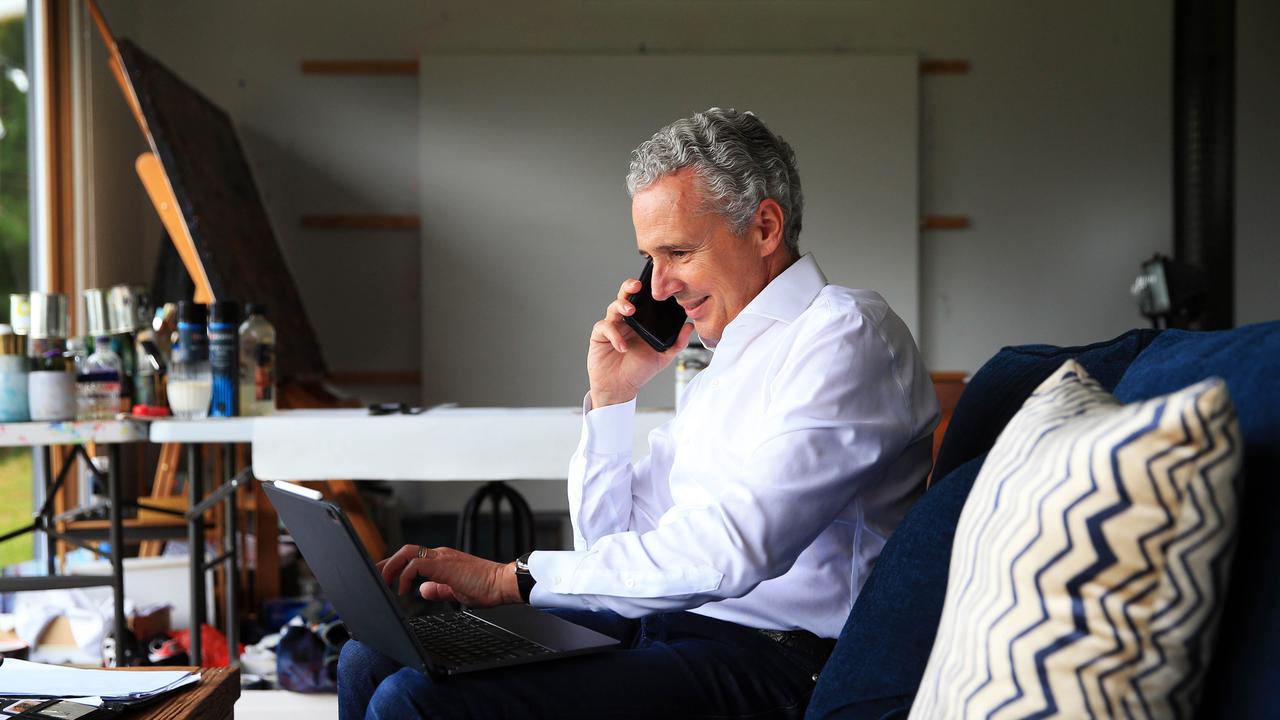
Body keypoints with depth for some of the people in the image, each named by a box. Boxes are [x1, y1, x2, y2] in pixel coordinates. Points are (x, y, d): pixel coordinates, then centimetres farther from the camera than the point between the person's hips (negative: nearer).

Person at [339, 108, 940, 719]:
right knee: (371, 661, -1)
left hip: (768, 657, -9)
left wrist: (514, 577, -19)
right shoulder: (718, 375, 20)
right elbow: (610, 545, 21)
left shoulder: (845, 334, -8)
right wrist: (611, 394, 10)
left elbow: (729, 551, -21)